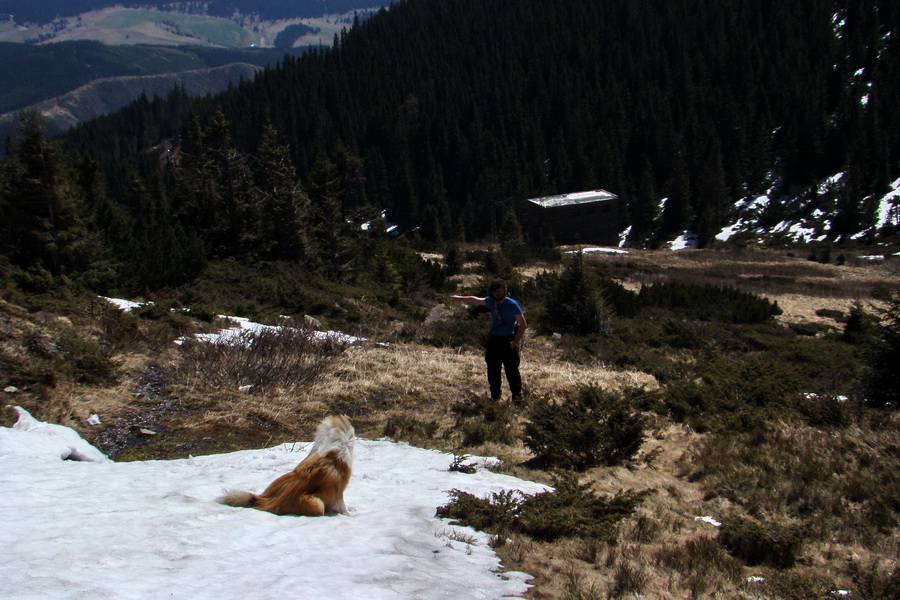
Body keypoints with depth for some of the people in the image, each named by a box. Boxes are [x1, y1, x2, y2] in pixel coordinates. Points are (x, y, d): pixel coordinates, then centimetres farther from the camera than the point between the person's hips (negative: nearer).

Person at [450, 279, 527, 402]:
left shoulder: (512, 305, -13)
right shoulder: (490, 301, 3)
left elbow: (523, 325, -12)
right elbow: (475, 300, 22)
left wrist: (515, 342, -17)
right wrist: (459, 298, 31)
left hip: (508, 341, -6)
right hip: (493, 339, 6)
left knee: (511, 369, -7)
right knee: (493, 369, 9)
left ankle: (517, 395, 1)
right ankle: (495, 395, 20)